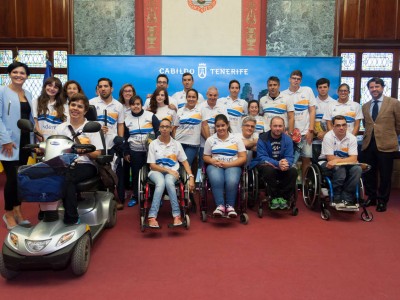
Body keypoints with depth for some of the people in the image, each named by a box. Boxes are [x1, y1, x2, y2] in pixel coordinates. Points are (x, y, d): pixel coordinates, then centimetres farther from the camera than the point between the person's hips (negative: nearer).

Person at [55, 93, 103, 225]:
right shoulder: (60, 128, 18)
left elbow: (97, 154, 3)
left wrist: (86, 151, -18)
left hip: (85, 165, -3)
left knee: (67, 179, -34)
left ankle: (72, 220, -29)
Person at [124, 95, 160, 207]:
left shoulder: (150, 116, -4)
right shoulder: (127, 119, 7)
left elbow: (159, 131, -4)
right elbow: (125, 137, 11)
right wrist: (126, 152, 9)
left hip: (151, 150, -2)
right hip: (135, 151, 2)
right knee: (135, 173, 8)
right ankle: (135, 196, 20)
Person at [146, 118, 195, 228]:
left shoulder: (176, 144, 12)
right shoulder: (153, 144, 6)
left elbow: (185, 162, 10)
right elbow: (152, 165, 2)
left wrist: (191, 177, -4)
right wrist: (168, 170, -11)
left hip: (172, 172, 1)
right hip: (157, 171, -1)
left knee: (169, 182, -36)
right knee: (161, 183, -37)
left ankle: (176, 216, -38)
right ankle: (152, 217, -41)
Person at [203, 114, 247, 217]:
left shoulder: (236, 139, 11)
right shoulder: (210, 140, 16)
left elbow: (243, 158, 4)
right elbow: (205, 157, 16)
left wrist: (228, 164, -11)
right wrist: (212, 161, -8)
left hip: (232, 166, -1)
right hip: (215, 166, 1)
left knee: (232, 181, -35)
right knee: (216, 180, -35)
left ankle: (230, 206, -24)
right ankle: (220, 205, -33)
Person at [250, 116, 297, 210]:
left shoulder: (287, 139, 0)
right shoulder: (263, 139, -10)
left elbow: (289, 157, -7)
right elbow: (262, 157, -18)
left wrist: (286, 163, -34)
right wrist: (278, 164, -35)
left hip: (282, 167, 3)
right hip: (265, 165, -3)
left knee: (293, 171, -26)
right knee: (269, 170, -36)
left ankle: (283, 197, -10)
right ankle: (274, 198, -18)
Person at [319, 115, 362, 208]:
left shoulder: (352, 138, -7)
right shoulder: (328, 137, -16)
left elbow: (354, 159, -15)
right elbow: (330, 158, -18)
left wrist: (337, 161, -29)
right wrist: (347, 160, -12)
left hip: (345, 166, 4)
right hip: (326, 163, -4)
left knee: (357, 169, -24)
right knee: (340, 169, -34)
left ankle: (346, 199, -18)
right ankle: (336, 199, -18)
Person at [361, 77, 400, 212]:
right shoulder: (365, 106, 12)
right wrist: (370, 134, 12)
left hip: (385, 145, -4)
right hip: (368, 144, 4)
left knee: (385, 175, 5)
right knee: (368, 173, 10)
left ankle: (382, 201, 19)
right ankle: (371, 197, 25)